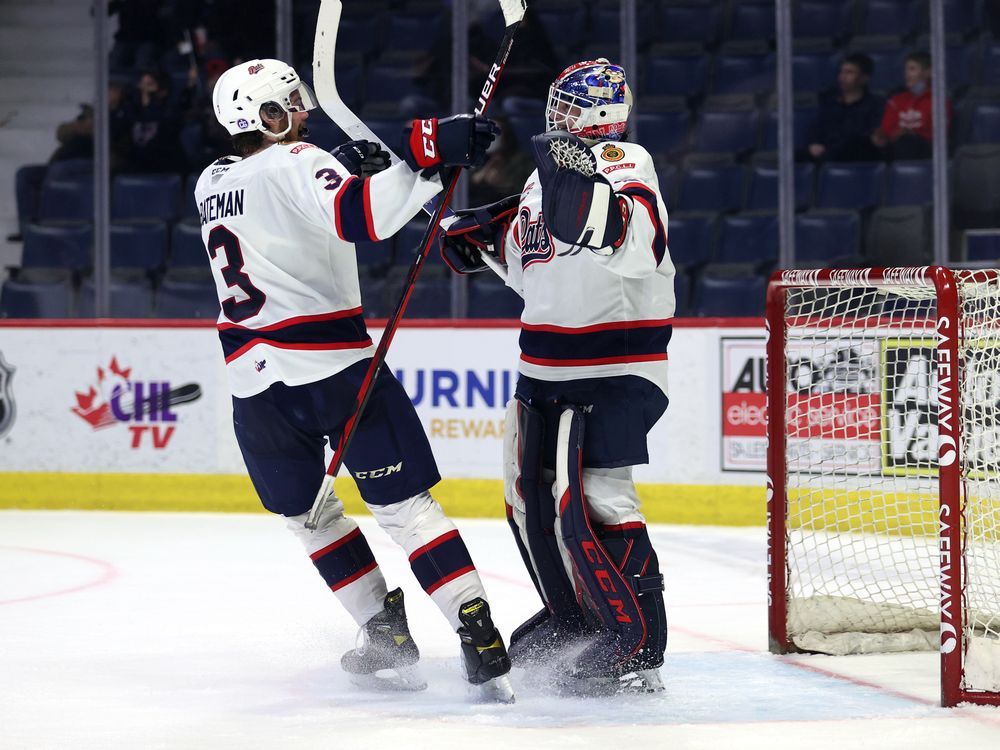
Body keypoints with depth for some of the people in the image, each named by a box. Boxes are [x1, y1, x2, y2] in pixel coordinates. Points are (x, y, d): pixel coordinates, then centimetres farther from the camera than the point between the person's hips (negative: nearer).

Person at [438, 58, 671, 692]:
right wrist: (474, 234, 14)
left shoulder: (623, 164, -13)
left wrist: (580, 180, -46)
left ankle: (638, 647, -14)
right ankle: (573, 620, 36)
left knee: (591, 500, -19)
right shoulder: (547, 174, 14)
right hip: (547, 371, 10)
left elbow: (633, 243, -34)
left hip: (617, 369, -10)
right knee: (531, 493, 17)